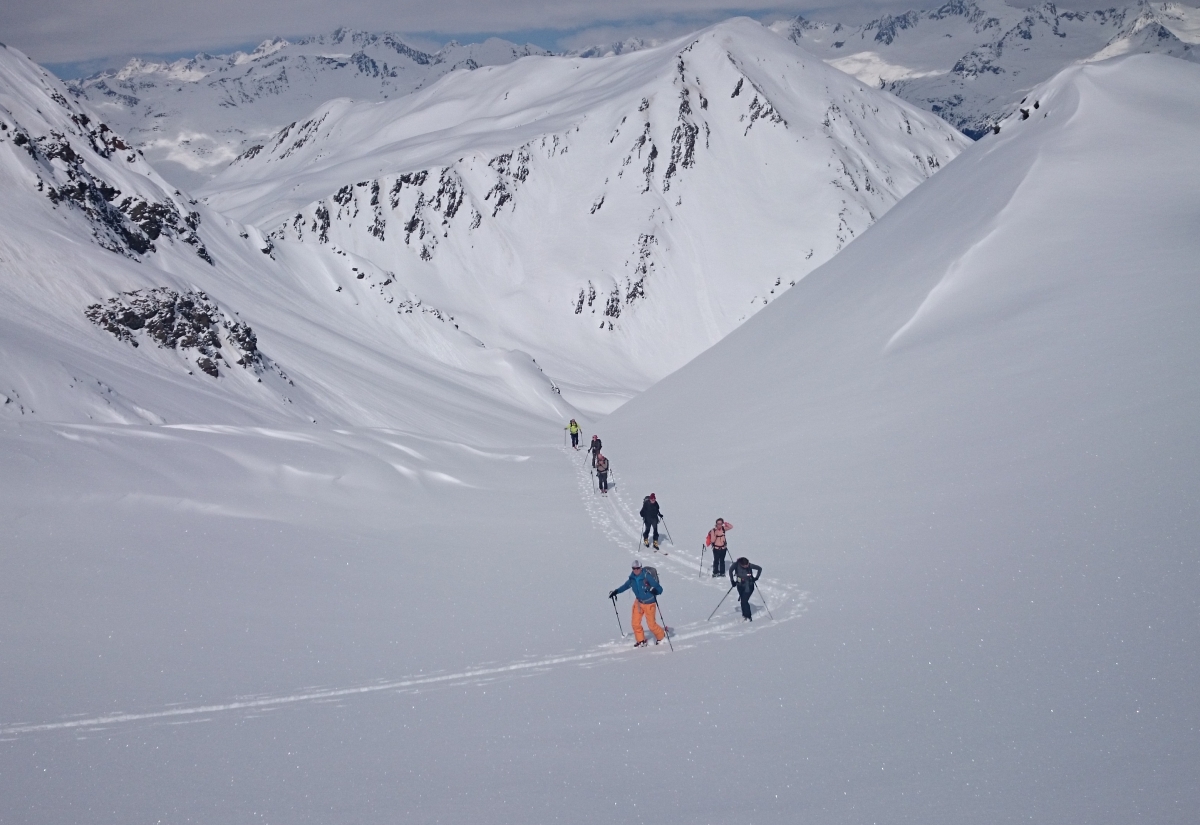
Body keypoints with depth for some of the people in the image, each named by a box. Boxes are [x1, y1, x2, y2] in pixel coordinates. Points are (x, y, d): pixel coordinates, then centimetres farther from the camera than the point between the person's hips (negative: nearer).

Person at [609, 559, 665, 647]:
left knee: (651, 625, 1)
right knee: (635, 623, 3)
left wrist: (654, 590, -47)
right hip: (638, 602, 5)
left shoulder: (647, 577, -26)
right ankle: (641, 641, 22)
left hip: (649, 603, -5)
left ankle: (661, 636, 30)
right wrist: (616, 591, 14)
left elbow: (659, 589, -26)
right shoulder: (633, 577, -8)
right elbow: (627, 585, 14)